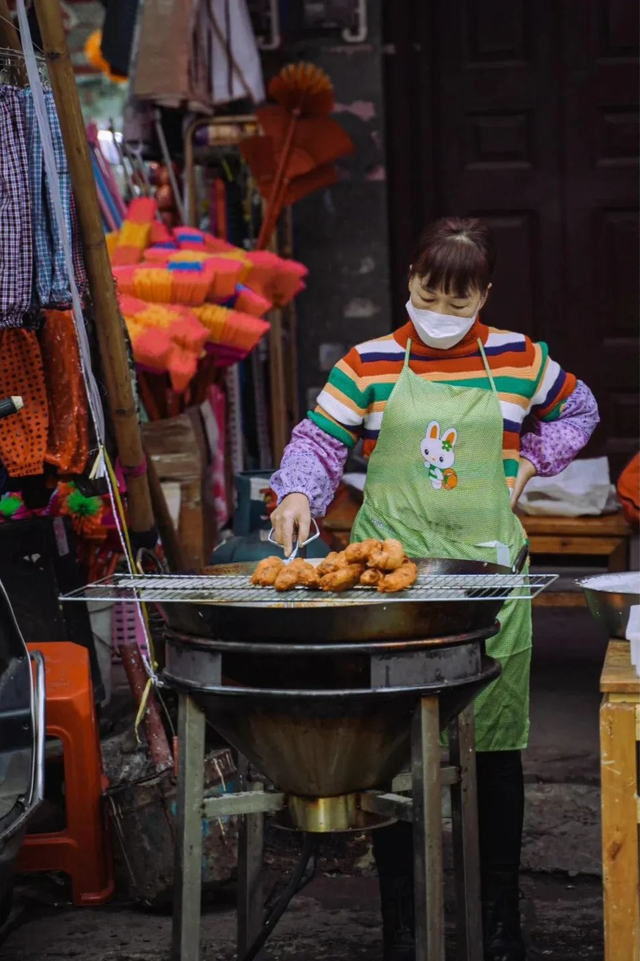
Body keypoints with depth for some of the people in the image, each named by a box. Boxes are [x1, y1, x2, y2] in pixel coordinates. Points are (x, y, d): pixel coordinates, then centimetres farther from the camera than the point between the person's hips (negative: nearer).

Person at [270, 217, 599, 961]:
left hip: (486, 568, 1)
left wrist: (528, 464, 8)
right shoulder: (368, 365, 2)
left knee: (496, 742, 6)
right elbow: (319, 439, 0)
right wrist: (298, 493, -19)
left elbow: (577, 411, 22)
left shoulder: (518, 360, 6)